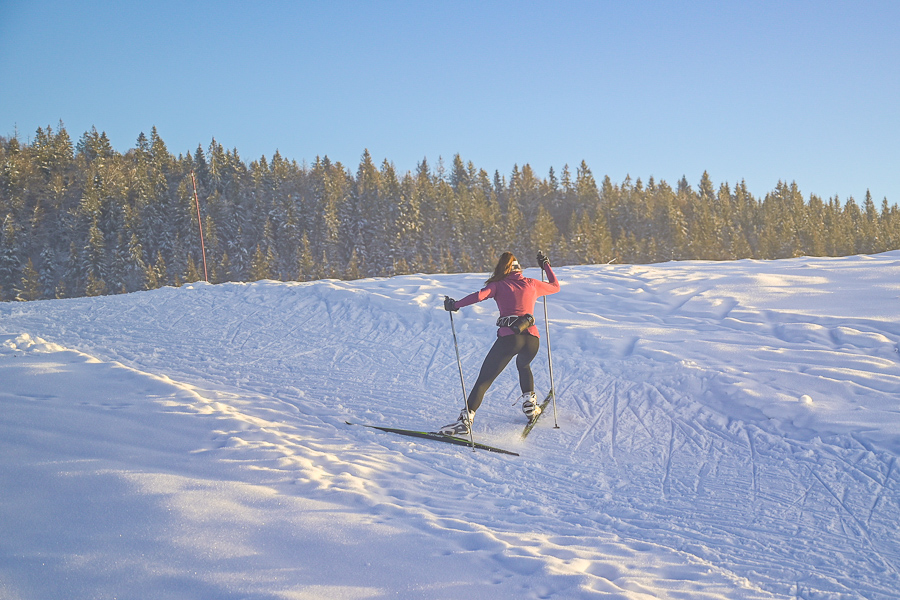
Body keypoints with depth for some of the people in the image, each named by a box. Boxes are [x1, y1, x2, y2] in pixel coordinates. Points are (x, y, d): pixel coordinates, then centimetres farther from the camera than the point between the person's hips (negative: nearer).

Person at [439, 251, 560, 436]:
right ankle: (530, 406, 31)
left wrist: (455, 304, 1)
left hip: (509, 337, -3)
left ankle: (466, 419, -10)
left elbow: (480, 295, -8)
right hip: (532, 339, 4)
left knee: (484, 379, 0)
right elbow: (556, 286, 35)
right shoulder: (531, 284, 18)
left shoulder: (499, 285, 10)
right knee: (523, 365, 37)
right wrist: (546, 265, 47)